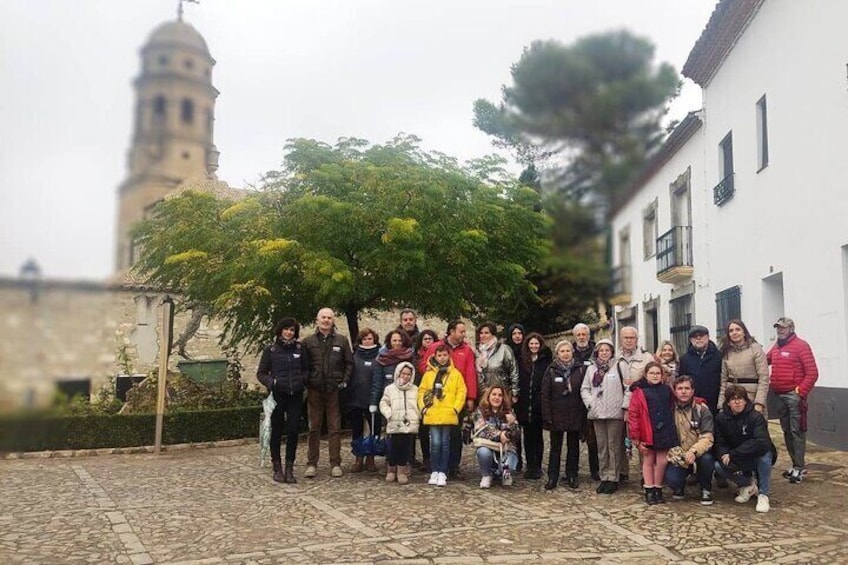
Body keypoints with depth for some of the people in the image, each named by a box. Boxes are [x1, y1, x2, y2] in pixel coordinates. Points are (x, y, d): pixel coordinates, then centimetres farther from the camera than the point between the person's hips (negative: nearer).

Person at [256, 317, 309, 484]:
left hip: (296, 395, 2)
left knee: (293, 431, 1)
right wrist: (271, 382, -14)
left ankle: (289, 468, 12)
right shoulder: (270, 349, 0)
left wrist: (303, 380, 0)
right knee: (277, 431, 6)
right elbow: (261, 373, 3)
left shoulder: (299, 348, 6)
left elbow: (306, 369, 19)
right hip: (277, 395, -2)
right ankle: (277, 468, 17)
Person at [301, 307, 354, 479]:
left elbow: (349, 363, 7)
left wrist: (344, 381, -2)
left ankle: (335, 464, 10)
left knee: (335, 427, 4)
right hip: (314, 389, 0)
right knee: (313, 428, 5)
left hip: (334, 389, 0)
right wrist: (306, 383, -2)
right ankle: (311, 464, 12)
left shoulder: (342, 340, 5)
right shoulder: (308, 342, 5)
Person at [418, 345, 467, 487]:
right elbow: (422, 391, 8)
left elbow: (461, 392, 2)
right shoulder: (428, 374, 7)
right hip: (432, 415, 0)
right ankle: (434, 472, 9)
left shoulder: (455, 374, 4)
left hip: (448, 415, 0)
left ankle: (442, 473, 10)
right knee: (435, 443, -2)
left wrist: (456, 408, -6)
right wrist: (423, 407, -2)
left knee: (445, 443, 6)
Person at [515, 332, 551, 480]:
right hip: (525, 405, 3)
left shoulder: (545, 360, -1)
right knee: (528, 437, 8)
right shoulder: (522, 360, 8)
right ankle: (530, 466, 15)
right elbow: (518, 381, 8)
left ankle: (537, 467, 13)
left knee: (537, 436, 6)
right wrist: (517, 397, -1)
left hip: (539, 405, -3)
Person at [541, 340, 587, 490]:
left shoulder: (580, 369, 1)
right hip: (556, 415, -1)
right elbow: (545, 394, -3)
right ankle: (552, 478, 13)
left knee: (573, 447, 11)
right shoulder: (551, 370, -1)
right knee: (555, 448, 6)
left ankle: (572, 476, 23)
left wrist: (584, 415, -5)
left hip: (575, 416, 1)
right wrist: (547, 416, -9)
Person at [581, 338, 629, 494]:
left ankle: (613, 478, 8)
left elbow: (628, 388, -5)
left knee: (614, 446, 1)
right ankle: (604, 477, 18)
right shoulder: (591, 369, 11)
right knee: (601, 446, 9)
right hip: (597, 413, 4)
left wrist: (625, 407, -10)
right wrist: (590, 403, -1)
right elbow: (584, 389, 13)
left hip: (615, 413, -4)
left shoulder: (618, 367, -3)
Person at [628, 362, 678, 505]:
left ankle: (658, 490, 22)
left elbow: (671, 410, 20)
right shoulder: (639, 392, -7)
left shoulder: (666, 390, 8)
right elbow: (633, 415, -9)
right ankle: (649, 491, 20)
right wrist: (635, 437, -12)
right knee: (648, 461, 10)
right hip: (648, 433, -3)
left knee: (662, 462, 5)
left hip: (665, 432, 3)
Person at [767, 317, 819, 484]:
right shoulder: (775, 348, 14)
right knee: (787, 431, 11)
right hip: (779, 396, 7)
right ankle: (796, 465, 20)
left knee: (797, 431, -6)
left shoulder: (800, 345, -7)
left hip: (794, 395, -7)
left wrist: (801, 392, -15)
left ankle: (800, 468, -1)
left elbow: (812, 372, -11)